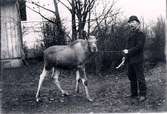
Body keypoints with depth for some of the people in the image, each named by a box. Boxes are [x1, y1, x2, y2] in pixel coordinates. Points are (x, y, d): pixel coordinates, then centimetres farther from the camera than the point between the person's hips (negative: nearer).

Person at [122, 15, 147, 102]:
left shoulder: (140, 34, -10)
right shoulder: (130, 34, 16)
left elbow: (139, 46, -18)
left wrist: (128, 51, -18)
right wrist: (125, 51, 4)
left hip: (137, 60, -9)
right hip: (130, 60, 9)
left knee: (140, 78, -3)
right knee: (131, 77, 15)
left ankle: (142, 94, 6)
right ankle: (134, 94, 26)